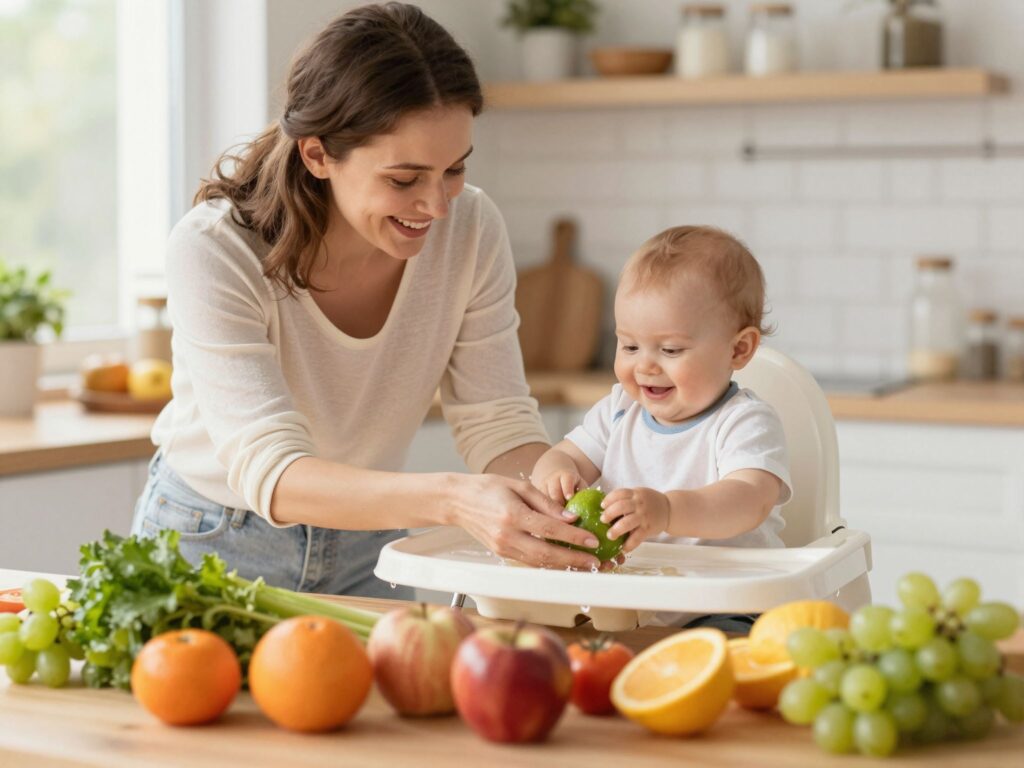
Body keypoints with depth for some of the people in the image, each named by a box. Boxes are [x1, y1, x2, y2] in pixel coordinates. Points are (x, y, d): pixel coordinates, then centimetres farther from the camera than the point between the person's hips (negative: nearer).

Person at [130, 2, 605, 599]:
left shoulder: (471, 229, -15)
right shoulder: (214, 252, -26)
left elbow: (498, 422, -9)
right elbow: (269, 472, -34)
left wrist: (559, 504, -31)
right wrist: (451, 499, -49)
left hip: (366, 543, 2)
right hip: (212, 541, -2)